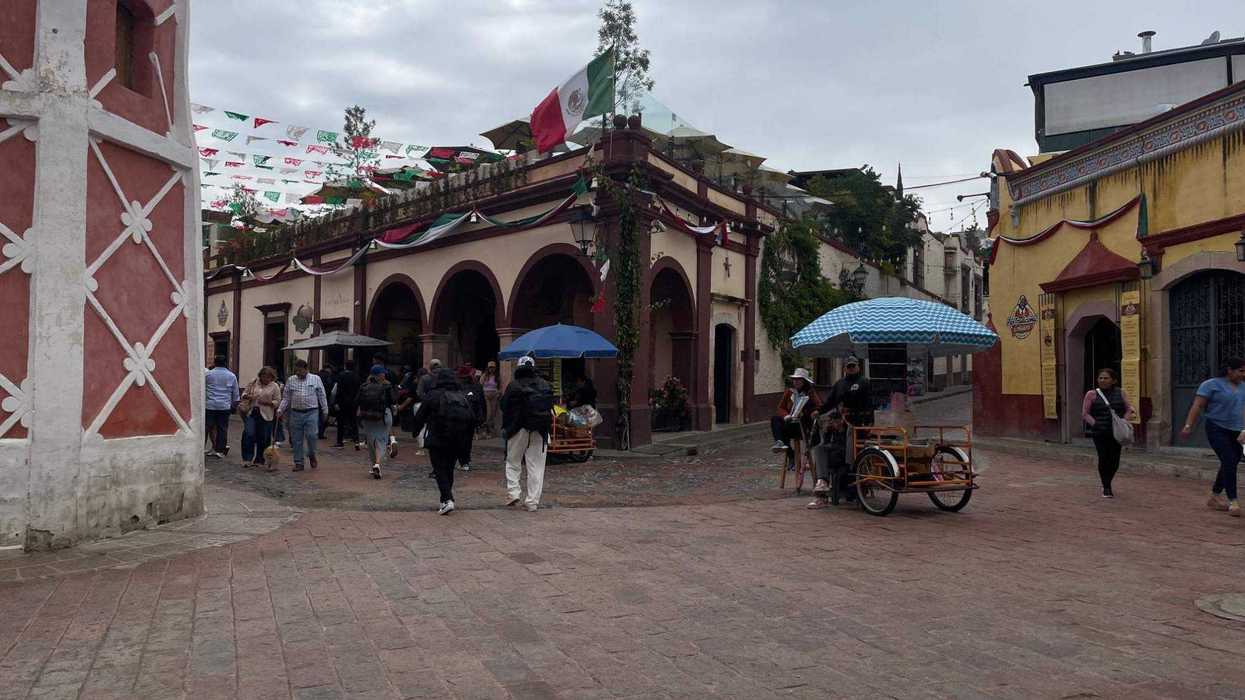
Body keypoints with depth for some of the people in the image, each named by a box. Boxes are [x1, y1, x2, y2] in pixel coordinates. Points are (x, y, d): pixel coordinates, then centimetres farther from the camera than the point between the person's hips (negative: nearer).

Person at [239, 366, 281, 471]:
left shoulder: (275, 387, 2)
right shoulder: (253, 383, 8)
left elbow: (277, 401, 0)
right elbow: (244, 394, 13)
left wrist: (267, 402, -16)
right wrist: (247, 397, -10)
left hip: (266, 416, -1)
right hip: (251, 412, 1)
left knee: (263, 439, 4)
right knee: (248, 434, -11)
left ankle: (259, 460, 17)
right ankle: (247, 459, -2)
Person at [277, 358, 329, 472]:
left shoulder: (316, 379, 5)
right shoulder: (290, 380, 9)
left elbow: (322, 396, 6)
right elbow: (286, 398, 10)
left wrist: (325, 411, 2)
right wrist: (280, 410, -3)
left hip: (311, 412, -2)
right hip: (296, 413, 2)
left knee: (311, 435, -12)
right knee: (296, 439, 4)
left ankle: (311, 455, 16)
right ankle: (298, 463, 14)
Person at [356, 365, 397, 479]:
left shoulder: (364, 386, 2)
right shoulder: (386, 386, -6)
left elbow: (356, 402, 1)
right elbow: (394, 401, -8)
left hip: (367, 417, 3)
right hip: (383, 417, -3)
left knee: (371, 441, 14)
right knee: (381, 440, 1)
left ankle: (374, 465, 21)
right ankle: (377, 464, -19)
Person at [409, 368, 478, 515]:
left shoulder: (432, 395, -3)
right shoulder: (462, 396, 11)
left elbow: (420, 416, 0)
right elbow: (472, 419, 10)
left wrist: (416, 431, 17)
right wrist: (467, 441, 16)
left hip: (438, 441, -5)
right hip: (458, 442, 5)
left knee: (440, 470, -1)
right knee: (449, 469, 16)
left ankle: (447, 500, -16)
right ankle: (446, 500, 21)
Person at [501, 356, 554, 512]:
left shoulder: (513, 386, -7)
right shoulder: (545, 385, 5)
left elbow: (505, 408, -4)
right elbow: (550, 406, 10)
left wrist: (505, 428, 9)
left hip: (519, 430, -2)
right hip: (540, 432, 2)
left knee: (512, 463, 14)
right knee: (536, 466, 5)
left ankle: (513, 493, 2)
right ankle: (533, 502, 3)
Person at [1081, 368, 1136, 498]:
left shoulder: (1120, 393, 9)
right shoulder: (1092, 394, 2)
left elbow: (1129, 409, 9)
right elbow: (1085, 414, 2)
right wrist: (1095, 424, -11)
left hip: (1116, 432, 2)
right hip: (1100, 433, -2)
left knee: (1114, 461, 2)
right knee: (1103, 459, -8)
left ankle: (1107, 483, 27)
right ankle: (1106, 488, 7)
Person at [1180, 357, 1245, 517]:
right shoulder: (1212, 384, -6)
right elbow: (1197, 406, -10)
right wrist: (1188, 426, -18)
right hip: (1217, 430, -6)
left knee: (1229, 465, 9)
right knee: (1229, 462, -16)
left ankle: (1214, 497, 24)